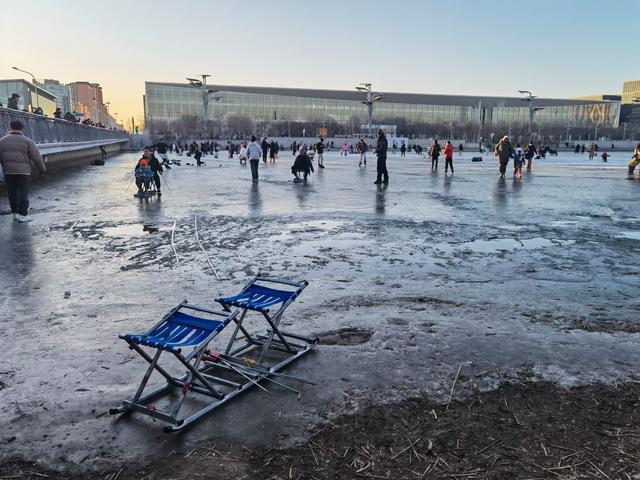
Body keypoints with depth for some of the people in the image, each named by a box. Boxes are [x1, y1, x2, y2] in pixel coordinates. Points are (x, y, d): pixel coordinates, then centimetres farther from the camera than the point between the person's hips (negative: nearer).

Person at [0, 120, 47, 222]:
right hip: (23, 171, -3)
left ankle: (15, 213, 17)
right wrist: (42, 169, 6)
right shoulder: (27, 141, -2)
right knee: (23, 193, 1)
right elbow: (36, 157, -4)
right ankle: (22, 215, -1)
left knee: (12, 193, 13)